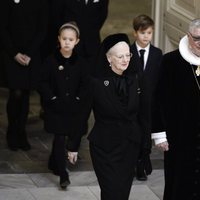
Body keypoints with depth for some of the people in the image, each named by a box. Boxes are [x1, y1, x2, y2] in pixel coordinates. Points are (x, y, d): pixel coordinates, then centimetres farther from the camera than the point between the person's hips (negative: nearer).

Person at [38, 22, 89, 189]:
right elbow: (43, 84, -4)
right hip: (55, 108, -3)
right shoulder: (51, 61, -7)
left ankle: (54, 163, 32)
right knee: (59, 138, -8)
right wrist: (52, 98, -12)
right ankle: (63, 175, -8)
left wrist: (77, 100, -6)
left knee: (73, 136, 10)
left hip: (73, 108, 3)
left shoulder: (79, 62, 0)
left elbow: (84, 86, 6)